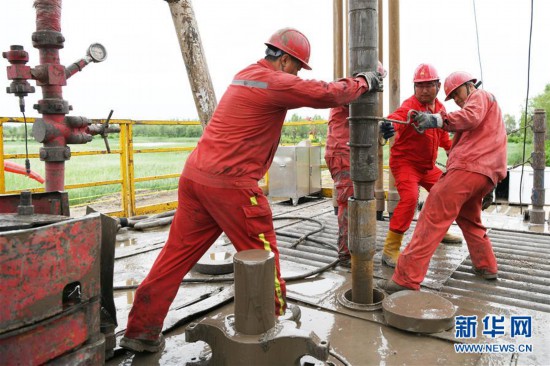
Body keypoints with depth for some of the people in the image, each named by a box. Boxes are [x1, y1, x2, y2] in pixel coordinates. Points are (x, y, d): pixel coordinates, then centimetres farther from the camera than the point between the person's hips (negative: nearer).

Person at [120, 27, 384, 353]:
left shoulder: (247, 74, 19)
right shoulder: (276, 82, -7)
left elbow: (311, 91, 24)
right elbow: (328, 94, -6)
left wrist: (353, 82, 21)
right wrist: (364, 82, 13)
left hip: (195, 175, 9)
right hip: (230, 184, -9)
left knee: (178, 253, 13)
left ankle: (142, 330, 24)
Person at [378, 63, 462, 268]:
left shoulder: (440, 107, 3)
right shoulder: (410, 106, -21)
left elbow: (442, 135, 19)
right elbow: (398, 118, -44)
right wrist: (388, 126, -66)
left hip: (427, 165, 8)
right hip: (405, 162, -8)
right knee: (409, 198, -28)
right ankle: (390, 249, -21)